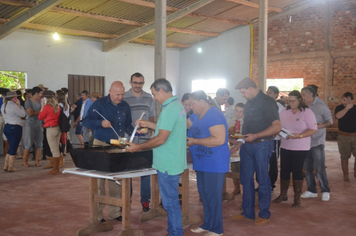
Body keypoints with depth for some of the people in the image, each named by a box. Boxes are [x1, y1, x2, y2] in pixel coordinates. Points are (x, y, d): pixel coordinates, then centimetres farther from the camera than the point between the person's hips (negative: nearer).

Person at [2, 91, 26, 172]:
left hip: (6, 126, 8)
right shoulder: (13, 105, -15)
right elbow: (23, 114, -10)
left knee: (11, 147, 17)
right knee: (13, 148, -1)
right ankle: (11, 167, 3)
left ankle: (6, 166, 17)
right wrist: (19, 105, -4)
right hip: (15, 127, -8)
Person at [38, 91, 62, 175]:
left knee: (54, 150, -3)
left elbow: (40, 117, -2)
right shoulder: (58, 107, 5)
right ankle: (57, 169, 17)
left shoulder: (47, 107, -12)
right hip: (57, 128, 7)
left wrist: (42, 107, 4)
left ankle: (55, 169, 2)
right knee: (57, 149, 12)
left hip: (50, 129, -6)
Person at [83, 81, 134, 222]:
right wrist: (100, 123, -27)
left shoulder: (125, 106, 9)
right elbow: (86, 121, -10)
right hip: (101, 145, -5)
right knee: (99, 181, 0)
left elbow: (128, 126, 16)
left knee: (116, 182, 10)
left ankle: (114, 212, 22)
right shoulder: (100, 104, -7)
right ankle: (97, 214, 10)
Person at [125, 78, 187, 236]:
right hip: (174, 162, 10)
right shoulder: (178, 106, 12)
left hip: (168, 164, -10)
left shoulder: (169, 110, -21)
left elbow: (161, 139, -24)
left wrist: (138, 147, -15)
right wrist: (148, 124, 22)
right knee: (171, 199, 18)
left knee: (170, 201, 1)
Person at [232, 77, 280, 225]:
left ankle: (264, 214, 16)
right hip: (247, 145, 8)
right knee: (246, 179, 11)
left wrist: (255, 136, -19)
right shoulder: (248, 103, 12)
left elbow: (277, 127, -18)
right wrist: (242, 136, 7)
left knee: (262, 180, 2)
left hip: (262, 145, -8)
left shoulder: (266, 102, -12)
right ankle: (248, 212, 23)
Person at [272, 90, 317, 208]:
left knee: (297, 172, 2)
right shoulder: (284, 111, 5)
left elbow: (313, 129, -12)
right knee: (284, 171, 9)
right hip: (285, 146, 4)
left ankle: (297, 198, 14)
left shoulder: (307, 112, -9)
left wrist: (299, 135, -24)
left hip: (300, 148, -4)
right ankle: (283, 195, 24)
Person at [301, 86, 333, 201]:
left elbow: (329, 120, -2)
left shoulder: (321, 106, -5)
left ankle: (325, 191, 10)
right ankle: (312, 190, 21)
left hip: (317, 141, -5)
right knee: (307, 167, 9)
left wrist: (322, 125, -21)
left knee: (320, 168, -4)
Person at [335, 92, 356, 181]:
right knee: (344, 156, 2)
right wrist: (347, 108, -21)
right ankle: (345, 175, 12)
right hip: (343, 136, -2)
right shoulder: (339, 108, -1)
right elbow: (338, 116, -23)